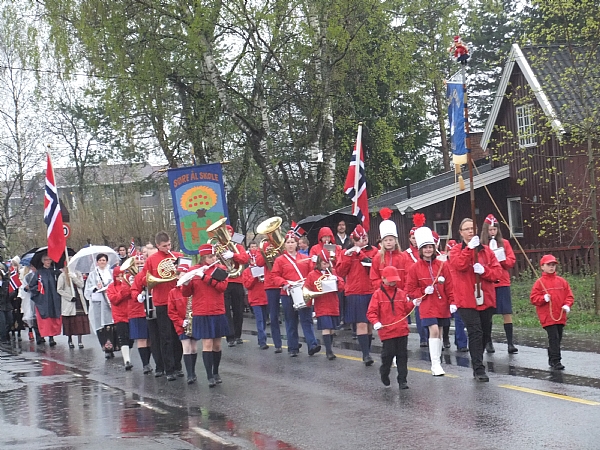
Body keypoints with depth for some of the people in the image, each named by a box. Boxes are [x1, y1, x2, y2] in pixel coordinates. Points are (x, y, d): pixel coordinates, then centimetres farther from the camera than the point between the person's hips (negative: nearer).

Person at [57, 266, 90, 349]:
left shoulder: (78, 274, 10)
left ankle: (79, 341, -3)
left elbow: (81, 285, -1)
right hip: (69, 302, -2)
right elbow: (59, 290, -4)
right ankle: (70, 340, 14)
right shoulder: (62, 276, 0)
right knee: (70, 322, 0)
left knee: (80, 320, -6)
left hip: (79, 301, 2)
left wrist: (73, 277, -13)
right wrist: (70, 297, -11)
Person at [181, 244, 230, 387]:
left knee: (217, 344, 9)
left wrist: (204, 276, -21)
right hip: (201, 315, -1)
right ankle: (210, 377, -5)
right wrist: (186, 283, -19)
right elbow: (186, 293, 2)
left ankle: (216, 373, 26)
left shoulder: (220, 269, 2)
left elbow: (222, 286, -15)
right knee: (207, 344, -6)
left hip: (218, 313, 1)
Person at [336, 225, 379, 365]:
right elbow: (340, 272, 1)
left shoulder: (374, 251, 7)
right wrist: (348, 256, -10)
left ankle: (367, 351, 19)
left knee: (370, 324, 7)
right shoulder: (346, 253, 9)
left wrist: (360, 253, -14)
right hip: (355, 294, -1)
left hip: (371, 292, 1)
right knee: (361, 324, -9)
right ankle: (366, 354, -10)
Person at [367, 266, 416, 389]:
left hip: (402, 330, 4)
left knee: (402, 355, 5)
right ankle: (384, 374, 26)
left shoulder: (401, 293, 9)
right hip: (387, 331, -4)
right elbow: (371, 312, -6)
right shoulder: (378, 294, -3)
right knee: (388, 354, -1)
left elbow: (405, 309, 14)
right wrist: (375, 322, -21)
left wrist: (412, 304, -3)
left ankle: (402, 380, 11)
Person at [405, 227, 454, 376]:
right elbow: (410, 290, 1)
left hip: (442, 305, 3)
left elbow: (449, 285, 3)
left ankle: (436, 364, 25)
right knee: (434, 330, -18)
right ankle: (436, 364, -15)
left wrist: (452, 302, -4)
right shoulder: (415, 268, -3)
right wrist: (424, 291, -13)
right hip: (427, 305, -3)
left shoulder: (442, 265, 2)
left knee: (438, 333, 12)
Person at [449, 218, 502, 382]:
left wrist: (484, 270, -15)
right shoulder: (457, 250, 4)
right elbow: (459, 265, -17)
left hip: (486, 299, 4)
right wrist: (470, 248, -24)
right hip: (467, 300, -4)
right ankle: (479, 370, -16)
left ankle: (477, 365, 26)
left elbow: (498, 271, 4)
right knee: (475, 333, -14)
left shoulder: (486, 250, 11)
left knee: (484, 333, 10)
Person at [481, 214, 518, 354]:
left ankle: (510, 343, -3)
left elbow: (512, 261, 6)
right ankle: (488, 342, 14)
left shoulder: (504, 243, 8)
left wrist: (501, 259, -11)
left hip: (503, 282, 1)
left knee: (507, 313, -3)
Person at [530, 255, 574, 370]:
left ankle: (552, 359, 28)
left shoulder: (562, 281, 7)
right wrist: (543, 299, -21)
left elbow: (569, 295, 9)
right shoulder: (539, 282, -3)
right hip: (547, 316, -5)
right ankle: (556, 361, -12)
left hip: (560, 316, 5)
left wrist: (567, 305, -8)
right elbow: (533, 298, -4)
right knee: (554, 338, -12)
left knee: (558, 338, 13)